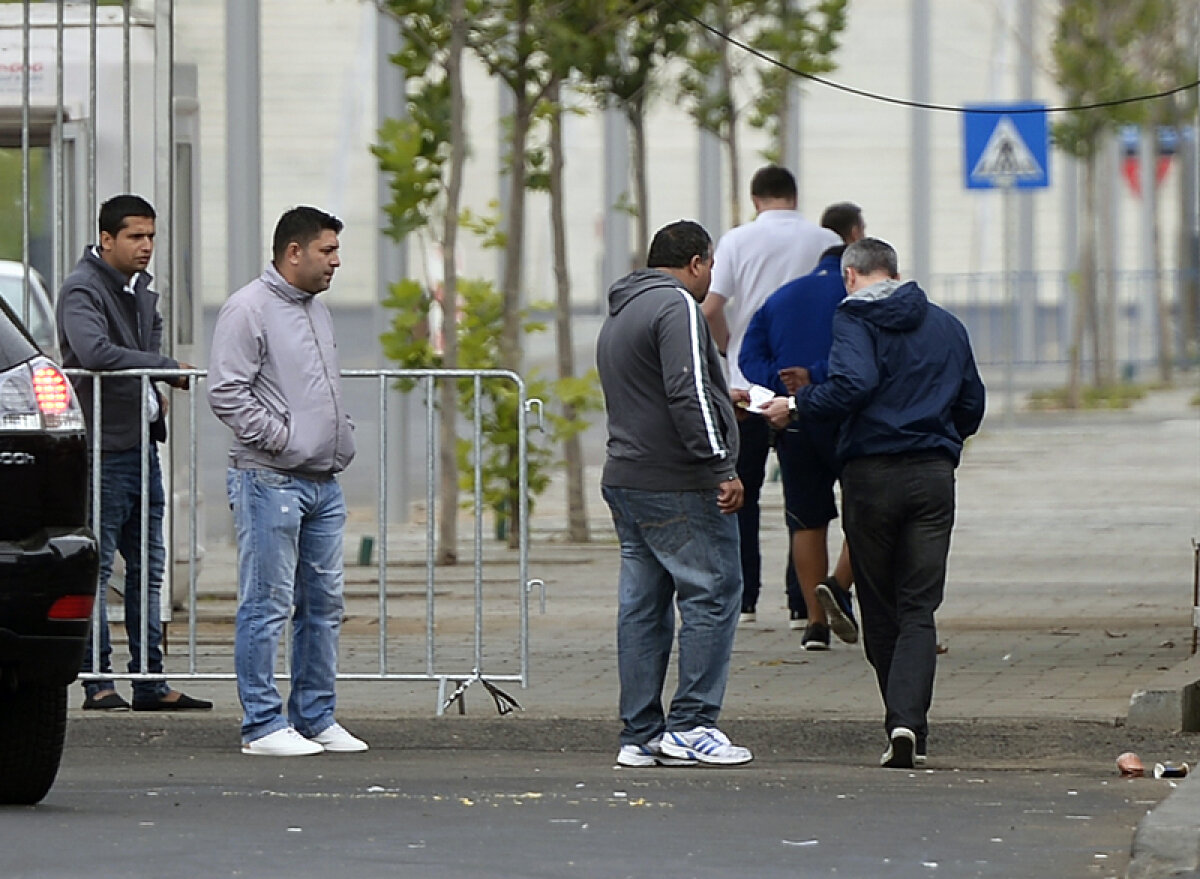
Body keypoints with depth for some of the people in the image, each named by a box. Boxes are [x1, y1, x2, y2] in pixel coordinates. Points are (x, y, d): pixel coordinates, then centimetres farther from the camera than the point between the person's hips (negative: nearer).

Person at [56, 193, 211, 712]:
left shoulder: (141, 288, 15)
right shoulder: (82, 290, -13)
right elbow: (94, 352, -29)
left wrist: (156, 392, 13)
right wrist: (168, 369, -23)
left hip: (143, 443, 9)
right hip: (103, 448, -9)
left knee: (149, 567, 10)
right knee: (96, 567, -3)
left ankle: (150, 681, 14)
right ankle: (97, 680, 0)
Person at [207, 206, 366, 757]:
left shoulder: (316, 309, 19)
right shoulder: (249, 309, -9)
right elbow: (226, 393, -15)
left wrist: (341, 439, 14)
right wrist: (280, 438, -16)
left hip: (324, 482, 9)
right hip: (270, 480, -9)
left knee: (324, 604, 10)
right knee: (268, 605, -6)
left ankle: (315, 718, 18)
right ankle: (262, 725, -3)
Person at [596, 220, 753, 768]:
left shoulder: (618, 315, 22)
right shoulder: (677, 306, -10)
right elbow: (687, 393, -21)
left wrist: (724, 400, 39)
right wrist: (721, 466, -21)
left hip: (625, 479, 10)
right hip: (680, 487, -10)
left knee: (642, 605, 9)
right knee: (712, 594, -5)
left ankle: (640, 735, 8)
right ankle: (691, 727, -8)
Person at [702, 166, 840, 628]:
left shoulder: (738, 240, -2)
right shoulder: (826, 243, 0)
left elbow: (711, 308, -8)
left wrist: (729, 348, 9)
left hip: (747, 383, 0)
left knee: (743, 492, 11)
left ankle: (743, 596, 8)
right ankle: (802, 602, 2)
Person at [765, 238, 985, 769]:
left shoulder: (855, 320, -3)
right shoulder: (946, 326, 14)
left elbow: (853, 385, -20)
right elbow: (972, 406, 19)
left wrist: (796, 406, -8)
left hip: (871, 474, -3)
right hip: (934, 476, 3)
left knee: (880, 610, 10)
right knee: (918, 609, 0)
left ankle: (905, 725, 12)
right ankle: (908, 720, -18)